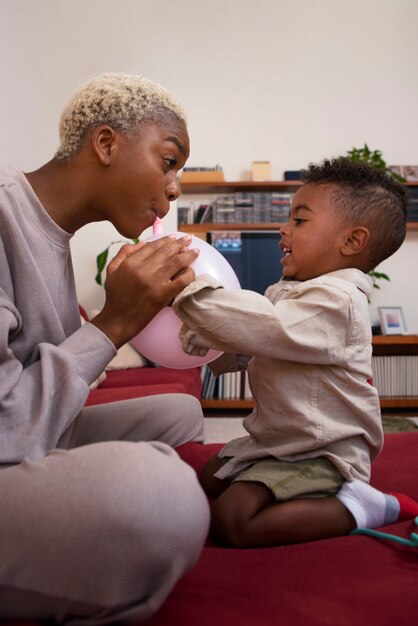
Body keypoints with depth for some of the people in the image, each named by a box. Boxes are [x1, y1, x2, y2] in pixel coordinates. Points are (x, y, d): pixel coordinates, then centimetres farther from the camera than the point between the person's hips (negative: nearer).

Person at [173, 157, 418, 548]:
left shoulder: (335, 300, -24)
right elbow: (243, 350, 10)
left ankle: (354, 509, -10)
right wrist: (197, 337, -8)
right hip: (277, 440, 10)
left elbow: (262, 329, -38)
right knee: (206, 483, 20)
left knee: (231, 521, -22)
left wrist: (190, 289, -33)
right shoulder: (289, 292, 8)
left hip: (321, 454, -10)